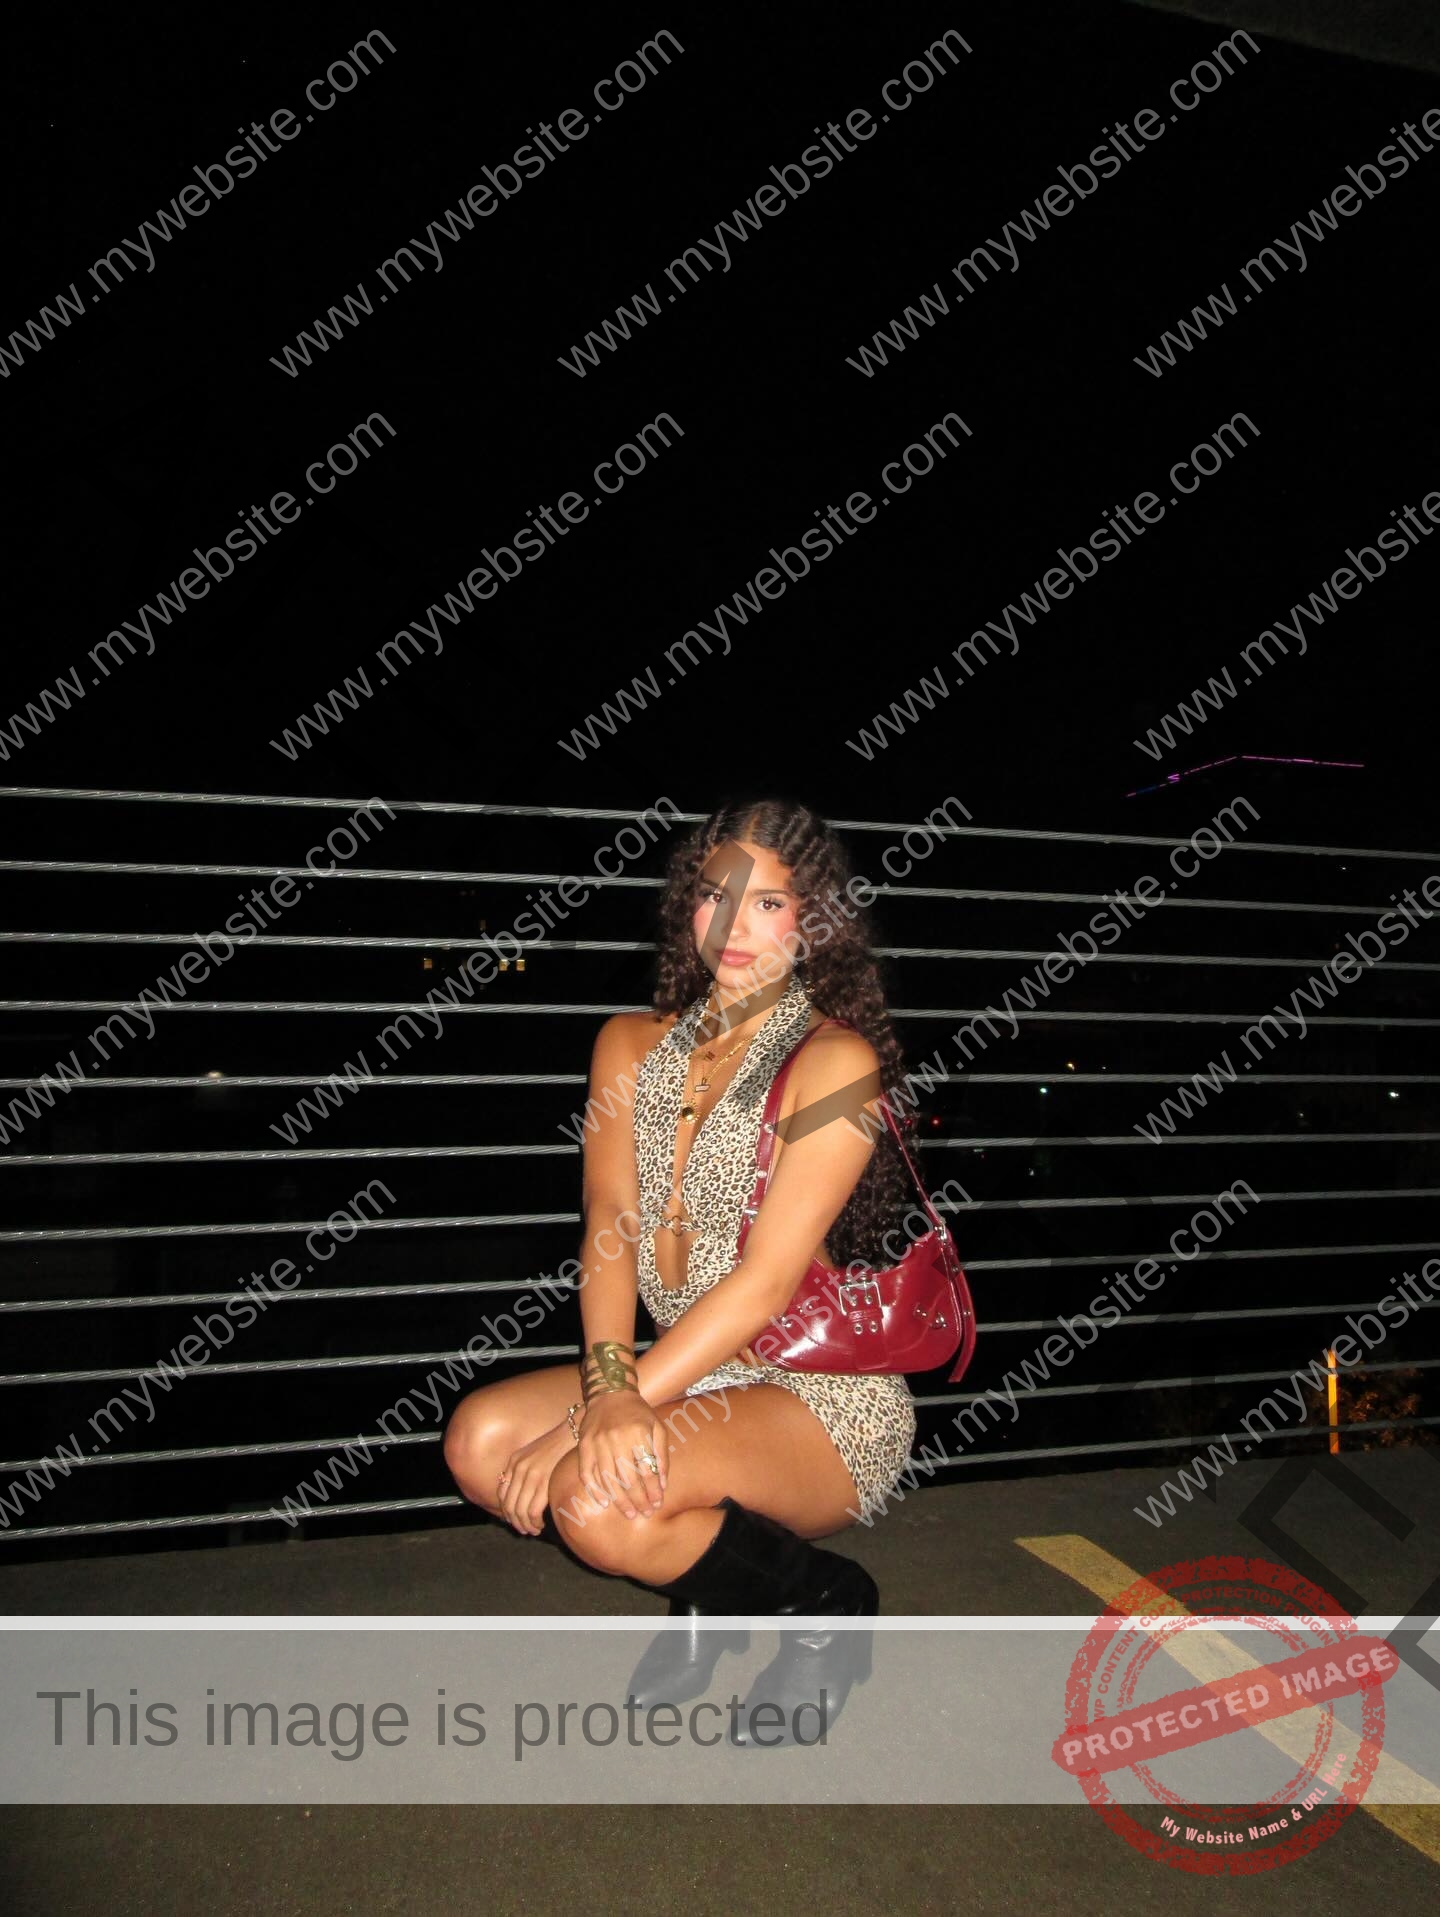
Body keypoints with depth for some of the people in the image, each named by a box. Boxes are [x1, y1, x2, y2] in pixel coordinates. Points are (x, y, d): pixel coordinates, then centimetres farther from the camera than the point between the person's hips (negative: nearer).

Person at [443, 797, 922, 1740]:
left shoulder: (837, 1061, -14)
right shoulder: (634, 1045, 5)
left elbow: (766, 1282, -20)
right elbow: (611, 1231, -4)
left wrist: (596, 1418, -24)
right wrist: (608, 1387, -23)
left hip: (826, 1400, -6)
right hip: (692, 1376, 7)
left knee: (597, 1499, -28)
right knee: (481, 1439, -13)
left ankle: (827, 1600, 1)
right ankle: (709, 1589, 11)